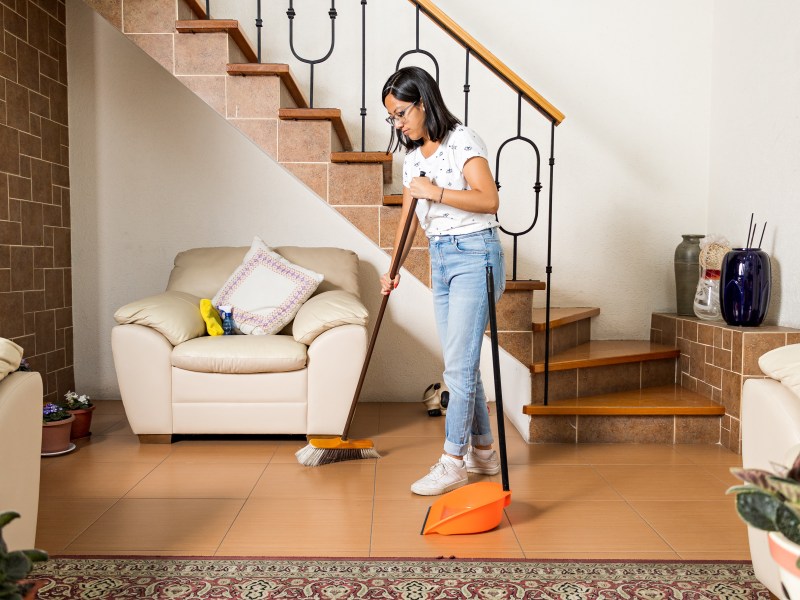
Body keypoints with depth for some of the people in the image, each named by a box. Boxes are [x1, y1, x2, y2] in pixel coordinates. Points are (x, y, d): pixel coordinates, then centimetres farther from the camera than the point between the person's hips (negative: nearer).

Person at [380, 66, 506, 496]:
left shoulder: (462, 141, -8)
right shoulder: (413, 158, 14)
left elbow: (489, 200, -18)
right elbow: (408, 219, 15)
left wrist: (434, 192, -19)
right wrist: (392, 269, 7)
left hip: (474, 255, -8)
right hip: (440, 260, 8)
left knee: (459, 364, -8)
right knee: (460, 364, 10)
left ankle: (453, 462, 1)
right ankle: (483, 452, 23)